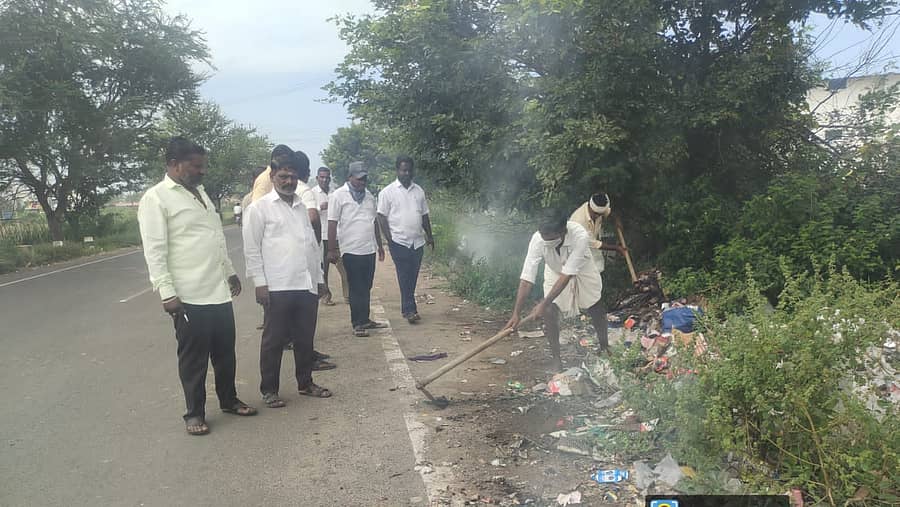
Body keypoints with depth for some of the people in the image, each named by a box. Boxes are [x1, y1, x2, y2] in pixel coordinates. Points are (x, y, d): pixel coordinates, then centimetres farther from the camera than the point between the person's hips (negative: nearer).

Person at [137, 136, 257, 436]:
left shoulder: (200, 192, 15)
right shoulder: (156, 198, -9)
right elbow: (155, 251, -14)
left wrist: (230, 272, 22)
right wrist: (167, 293, -19)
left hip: (219, 291, 7)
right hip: (189, 297, -7)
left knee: (225, 352, 16)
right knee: (194, 358, 5)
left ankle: (229, 400, 31)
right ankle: (195, 412, 19)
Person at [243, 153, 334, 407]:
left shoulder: (301, 206, 15)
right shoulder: (259, 208, -1)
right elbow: (252, 249, -4)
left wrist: (319, 278, 15)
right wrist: (260, 283, -9)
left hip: (307, 286, 5)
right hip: (278, 288, -5)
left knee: (305, 338, 13)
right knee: (274, 340, 4)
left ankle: (305, 383, 28)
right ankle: (269, 390, 16)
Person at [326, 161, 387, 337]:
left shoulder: (369, 196, 14)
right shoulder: (338, 196, -5)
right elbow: (332, 224, -8)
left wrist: (379, 245, 21)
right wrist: (332, 250, -11)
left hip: (369, 249, 6)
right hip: (351, 250, -6)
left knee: (366, 288, 12)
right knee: (356, 289, -1)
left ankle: (364, 319, 23)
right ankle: (357, 323, 7)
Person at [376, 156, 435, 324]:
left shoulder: (419, 191, 12)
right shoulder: (388, 192, -2)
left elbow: (424, 215, 18)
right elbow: (382, 217, -3)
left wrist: (429, 235, 13)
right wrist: (389, 239, -10)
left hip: (418, 242, 5)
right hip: (399, 242, -5)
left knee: (412, 277, 9)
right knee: (404, 277, -7)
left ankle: (406, 308, 19)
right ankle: (410, 310, -6)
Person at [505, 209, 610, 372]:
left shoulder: (580, 236, -42)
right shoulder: (538, 239, -37)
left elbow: (566, 276, -39)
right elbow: (526, 279, -34)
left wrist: (543, 304, -40)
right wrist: (516, 314, -36)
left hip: (582, 271, -1)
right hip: (554, 272, 1)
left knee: (596, 310, 12)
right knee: (549, 313, -14)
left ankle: (604, 346, 41)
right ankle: (556, 359, 4)